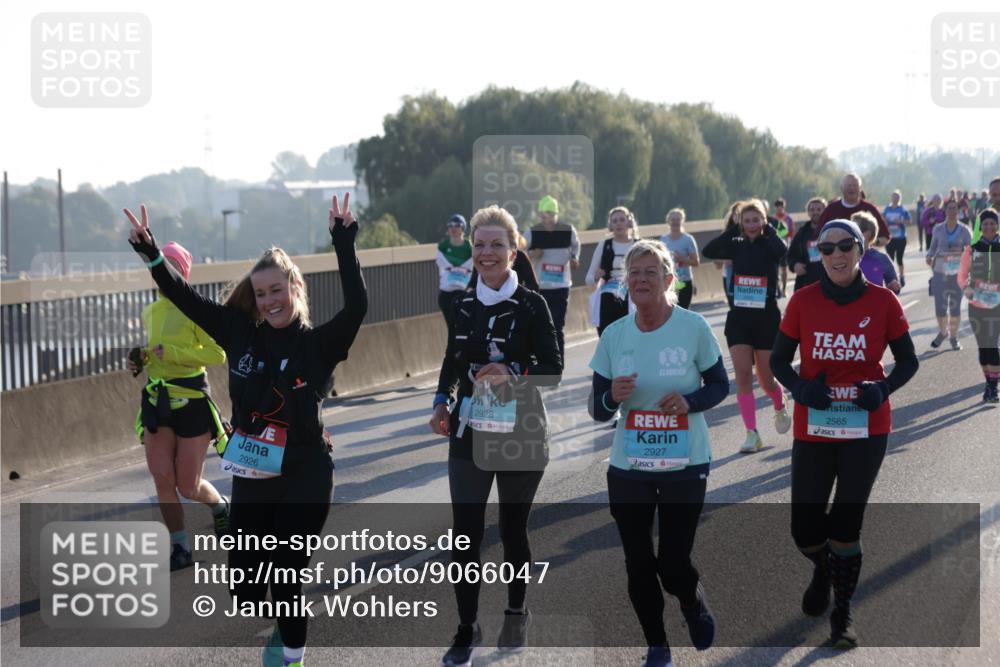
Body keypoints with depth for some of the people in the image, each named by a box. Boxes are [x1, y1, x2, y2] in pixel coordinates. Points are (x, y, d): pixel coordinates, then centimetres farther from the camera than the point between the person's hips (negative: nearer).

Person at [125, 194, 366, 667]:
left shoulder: (319, 343, -7)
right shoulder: (241, 334, 2)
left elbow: (357, 306, -24)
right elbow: (186, 299, 3)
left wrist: (344, 244, -30)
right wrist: (150, 252, -6)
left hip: (304, 480, -4)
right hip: (251, 478, 4)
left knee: (284, 578, 0)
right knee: (244, 585, 6)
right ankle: (281, 627, 38)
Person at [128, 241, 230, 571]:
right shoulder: (150, 312, 10)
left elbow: (217, 354, -17)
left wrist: (172, 352, -24)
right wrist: (141, 359, 6)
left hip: (191, 398, -6)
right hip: (157, 400, 6)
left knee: (188, 485, 0)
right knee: (162, 478, -3)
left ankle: (220, 505, 34)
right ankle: (180, 548, 9)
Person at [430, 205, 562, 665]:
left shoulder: (531, 305, -8)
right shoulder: (462, 306, 5)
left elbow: (553, 369, -10)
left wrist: (513, 376, -26)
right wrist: (442, 403, 0)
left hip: (520, 435, -3)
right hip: (469, 434, 3)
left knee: (513, 530, 11)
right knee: (464, 535, -2)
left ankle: (516, 614, 33)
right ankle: (466, 630, 8)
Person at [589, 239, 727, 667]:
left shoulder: (693, 327, -8)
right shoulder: (614, 335, -1)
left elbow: (720, 386, 2)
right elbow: (599, 411, 4)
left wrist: (690, 401, -19)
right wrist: (612, 398, -20)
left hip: (685, 464, -3)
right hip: (627, 467, 3)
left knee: (673, 564, -4)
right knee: (638, 564, 7)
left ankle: (695, 606, 31)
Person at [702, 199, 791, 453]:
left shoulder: (769, 245, -4)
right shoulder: (738, 246, 3)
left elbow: (781, 249, -29)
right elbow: (709, 251, -11)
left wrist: (767, 229, -14)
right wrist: (734, 230, -9)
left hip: (766, 318, -2)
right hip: (738, 318, 2)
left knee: (766, 379, 5)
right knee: (742, 375, -8)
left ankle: (780, 408, 39)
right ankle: (752, 434, -6)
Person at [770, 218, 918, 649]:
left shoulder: (883, 302, -5)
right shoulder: (803, 301, -4)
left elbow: (908, 362, 3)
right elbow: (779, 360, 3)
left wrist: (884, 389, -17)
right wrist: (799, 388, -17)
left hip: (866, 430, -1)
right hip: (813, 430, 1)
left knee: (845, 525, 2)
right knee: (805, 531, 3)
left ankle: (842, 614, 23)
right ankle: (824, 571, 39)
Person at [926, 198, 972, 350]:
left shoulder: (964, 230, -3)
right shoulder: (938, 229, 2)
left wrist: (961, 252, -22)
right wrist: (930, 257, -9)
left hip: (957, 273, -1)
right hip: (940, 272, 1)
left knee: (955, 307, 1)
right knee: (939, 307, -3)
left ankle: (954, 337, 21)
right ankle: (942, 332, 26)